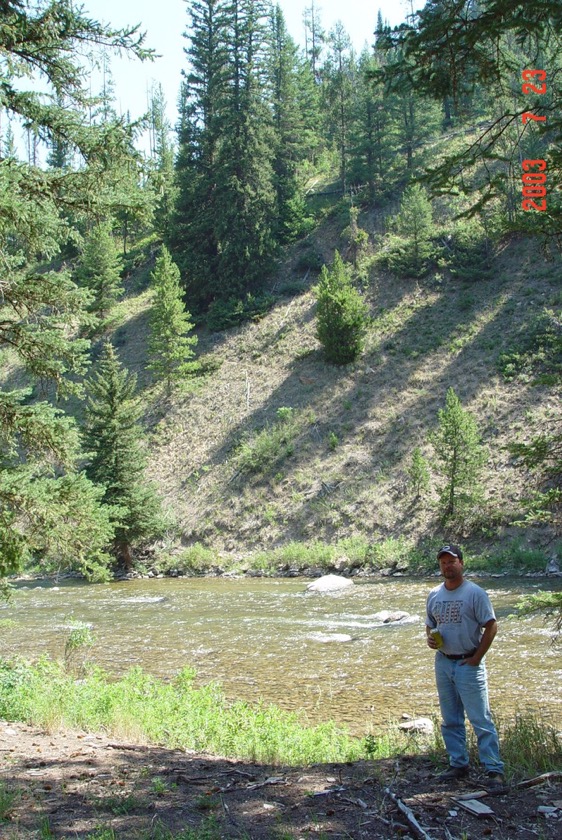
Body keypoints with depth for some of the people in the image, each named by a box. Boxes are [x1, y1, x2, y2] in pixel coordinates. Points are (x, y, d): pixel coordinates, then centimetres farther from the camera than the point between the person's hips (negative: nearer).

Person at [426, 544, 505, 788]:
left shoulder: (475, 593, -9)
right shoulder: (434, 595, 8)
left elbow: (491, 626, -9)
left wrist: (476, 658, -12)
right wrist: (429, 638, -3)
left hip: (468, 664, -6)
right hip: (443, 663, 6)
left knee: (481, 719, -7)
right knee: (450, 720, 12)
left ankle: (494, 769, -3)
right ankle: (458, 764, 23)